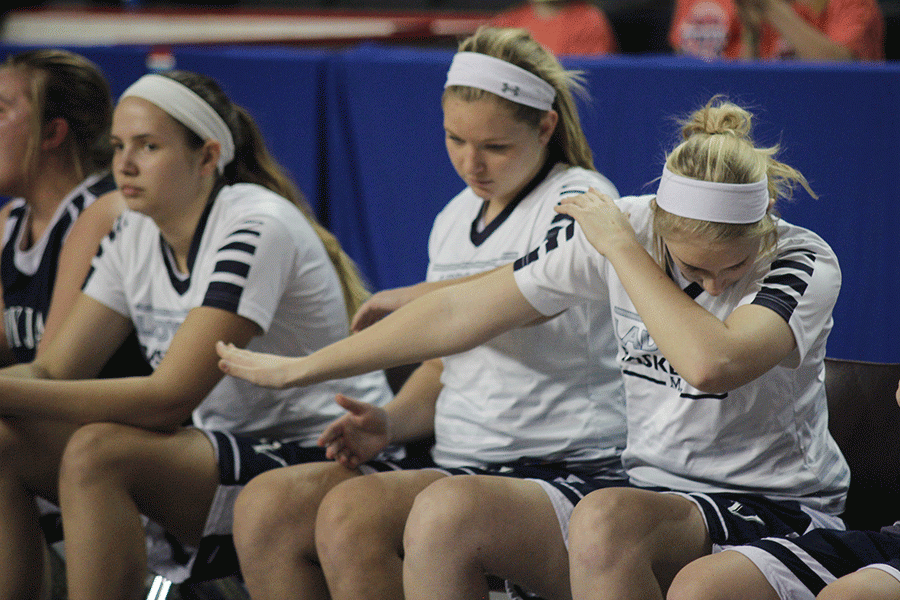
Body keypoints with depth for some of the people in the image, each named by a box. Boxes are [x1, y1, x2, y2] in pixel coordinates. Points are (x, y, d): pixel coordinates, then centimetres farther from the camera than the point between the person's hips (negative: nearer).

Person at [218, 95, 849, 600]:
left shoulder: (805, 264, -15)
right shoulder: (626, 228, -3)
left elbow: (710, 363, -36)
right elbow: (463, 311, 5)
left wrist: (621, 249, -23)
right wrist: (300, 368, 10)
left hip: (778, 512, -5)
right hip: (649, 487, 5)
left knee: (606, 520, -36)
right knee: (441, 512, -18)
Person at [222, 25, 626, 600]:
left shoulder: (581, 197, -4)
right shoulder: (454, 219, 20)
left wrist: (408, 298, -12)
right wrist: (389, 423, 3)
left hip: (568, 476, -8)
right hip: (461, 467, 8)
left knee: (352, 513, -32)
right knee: (264, 505, -15)